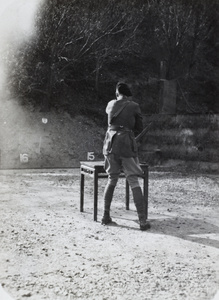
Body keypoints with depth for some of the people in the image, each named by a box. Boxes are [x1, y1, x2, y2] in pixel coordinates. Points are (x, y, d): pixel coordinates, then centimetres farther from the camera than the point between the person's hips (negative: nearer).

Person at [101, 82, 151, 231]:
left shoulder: (111, 104, 10)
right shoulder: (134, 106, 1)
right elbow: (139, 128, 8)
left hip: (111, 143, 4)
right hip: (126, 144, -3)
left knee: (112, 180, 15)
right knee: (134, 181, -3)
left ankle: (106, 216, 17)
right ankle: (142, 220, -6)